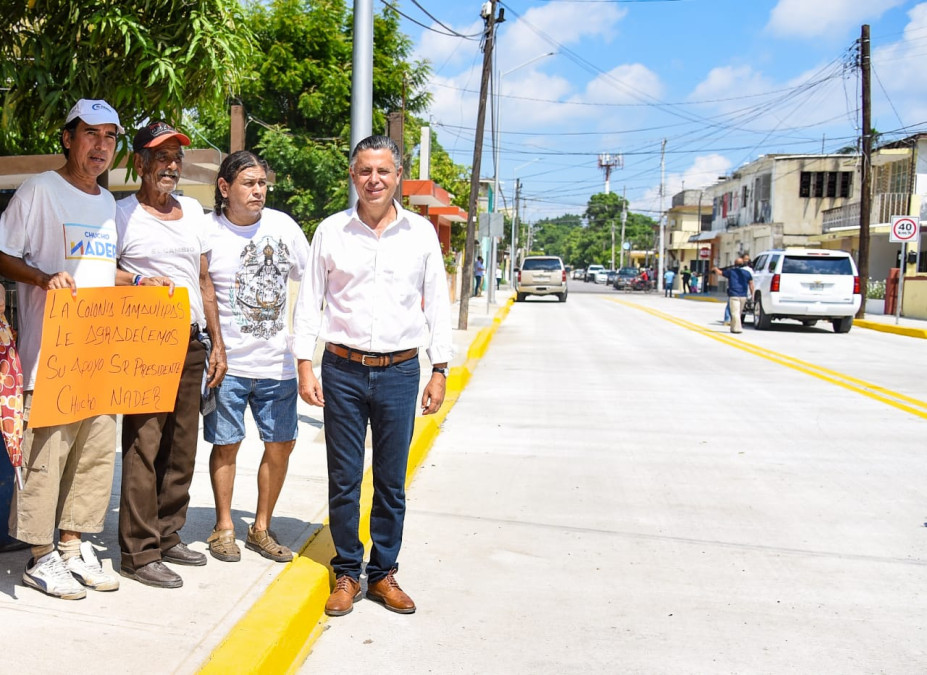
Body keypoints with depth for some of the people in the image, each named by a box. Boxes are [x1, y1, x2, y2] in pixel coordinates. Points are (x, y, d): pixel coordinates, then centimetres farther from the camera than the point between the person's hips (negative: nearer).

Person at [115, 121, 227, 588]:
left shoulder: (192, 211, 18)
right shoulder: (122, 214, -1)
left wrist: (216, 341, 17)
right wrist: (139, 280, -18)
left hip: (191, 342, 6)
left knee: (181, 447, 10)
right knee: (143, 445, -7)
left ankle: (167, 537, 22)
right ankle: (138, 552, 1)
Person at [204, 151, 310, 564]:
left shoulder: (283, 226, 2)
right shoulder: (208, 233, -6)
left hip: (277, 361, 3)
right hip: (227, 361, -3)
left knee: (281, 444, 8)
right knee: (226, 445, 6)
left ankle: (261, 527, 25)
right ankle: (224, 528, 24)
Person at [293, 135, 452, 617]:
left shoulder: (421, 233, 4)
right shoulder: (331, 231, 3)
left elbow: (437, 304, 7)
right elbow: (309, 301, 5)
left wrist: (439, 370, 3)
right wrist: (305, 366, -1)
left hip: (399, 371, 1)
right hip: (343, 369, 0)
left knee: (391, 482, 8)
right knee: (343, 479, 5)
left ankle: (384, 573, 21)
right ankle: (347, 573, 20)